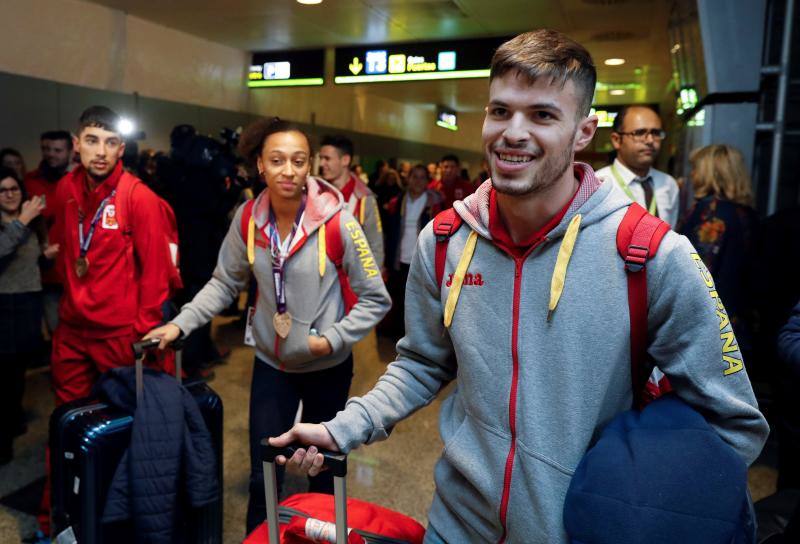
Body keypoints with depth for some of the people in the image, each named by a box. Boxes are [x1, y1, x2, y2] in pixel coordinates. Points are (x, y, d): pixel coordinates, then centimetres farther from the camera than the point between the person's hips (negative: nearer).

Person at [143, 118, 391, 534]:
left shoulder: (336, 222, -20)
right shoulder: (247, 219, -9)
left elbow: (375, 299, -13)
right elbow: (224, 283, 3)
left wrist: (333, 339, -21)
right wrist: (181, 324, -8)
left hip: (328, 367, -2)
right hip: (270, 363, 2)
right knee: (263, 478, 9)